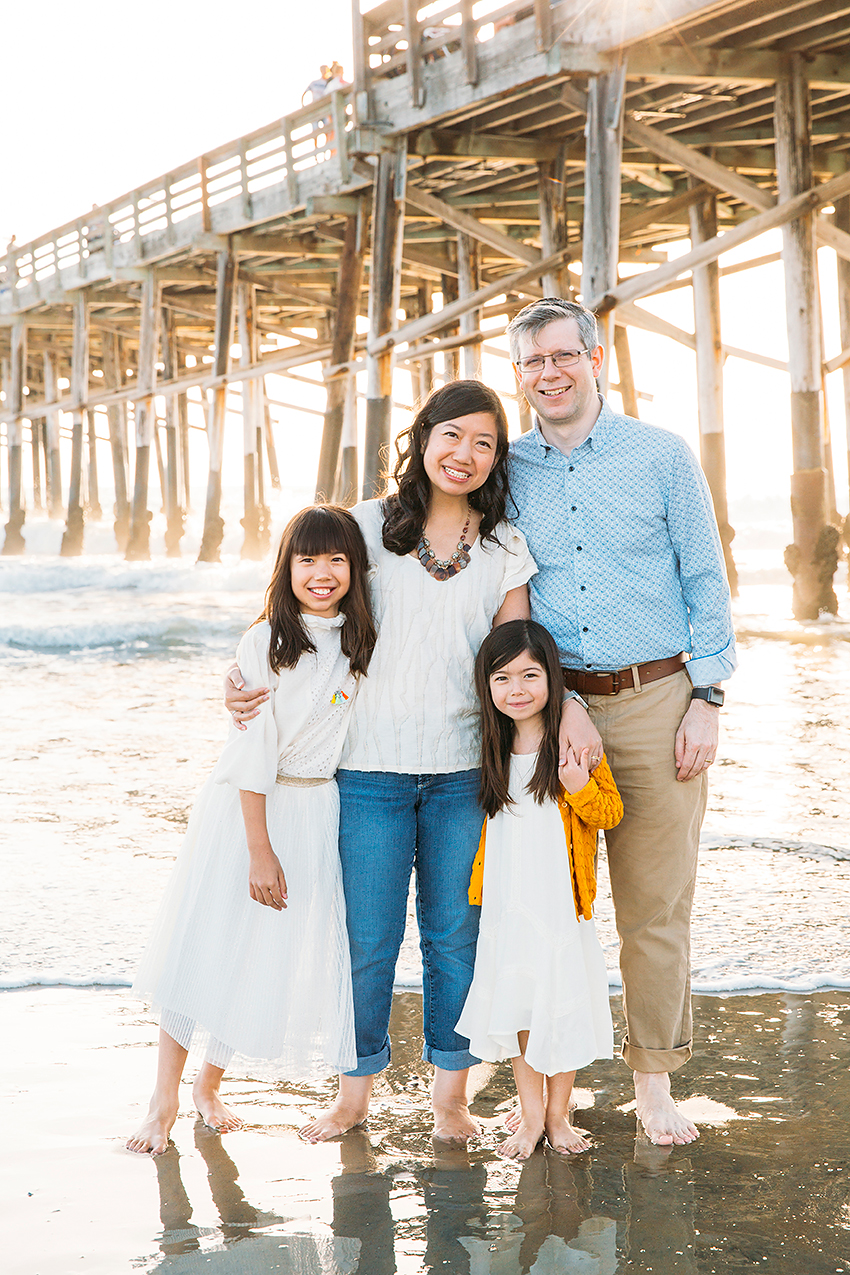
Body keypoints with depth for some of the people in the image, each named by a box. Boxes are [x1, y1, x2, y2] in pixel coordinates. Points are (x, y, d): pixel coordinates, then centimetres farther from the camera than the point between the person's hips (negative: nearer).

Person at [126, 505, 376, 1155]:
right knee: (205, 949, -1)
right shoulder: (266, 643, -12)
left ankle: (210, 1086, 27)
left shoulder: (361, 645, 2)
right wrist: (260, 851, -17)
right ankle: (164, 1100, 12)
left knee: (272, 959, 8)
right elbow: (253, 750, -15)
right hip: (247, 810, -4)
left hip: (317, 814, 4)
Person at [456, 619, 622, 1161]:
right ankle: (531, 1114, 22)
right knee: (515, 1005, 9)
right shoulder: (492, 748, 5)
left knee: (562, 1004, 4)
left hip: (560, 902, -4)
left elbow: (611, 811, -5)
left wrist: (581, 788, -23)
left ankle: (558, 1114, 20)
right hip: (506, 902, 4)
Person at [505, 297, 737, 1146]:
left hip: (657, 700, -1)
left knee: (656, 905, 1)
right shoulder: (506, 472, 7)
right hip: (552, 703, 1)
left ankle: (654, 1080, 13)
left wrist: (705, 700, -4)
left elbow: (705, 583, 4)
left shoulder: (663, 457, 2)